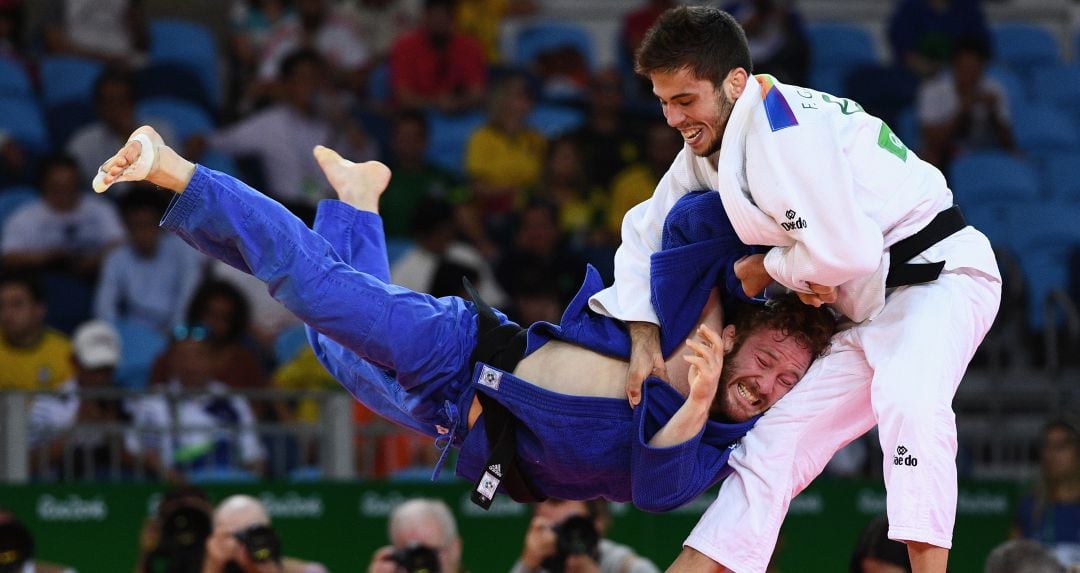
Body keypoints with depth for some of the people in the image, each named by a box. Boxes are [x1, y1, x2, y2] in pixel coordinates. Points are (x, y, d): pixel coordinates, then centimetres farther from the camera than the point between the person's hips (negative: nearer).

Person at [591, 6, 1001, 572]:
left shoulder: (786, 128, -23)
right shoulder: (707, 151, 7)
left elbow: (843, 251, -28)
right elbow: (645, 232, 15)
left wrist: (764, 270, -10)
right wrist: (643, 335, 1)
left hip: (937, 274, -10)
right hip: (870, 312, 10)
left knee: (904, 394, -38)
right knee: (772, 446, 8)